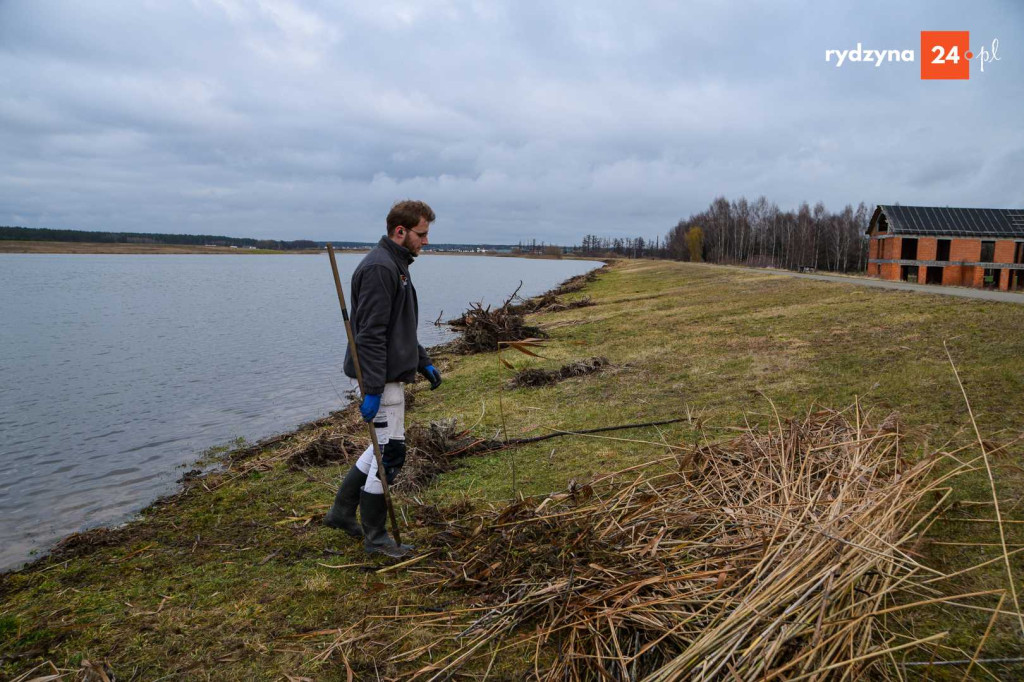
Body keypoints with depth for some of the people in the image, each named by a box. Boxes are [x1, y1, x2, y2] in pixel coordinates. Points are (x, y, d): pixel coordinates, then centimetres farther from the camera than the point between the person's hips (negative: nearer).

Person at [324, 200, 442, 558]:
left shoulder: (396, 266, 15)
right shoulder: (379, 268, -18)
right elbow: (370, 335, -24)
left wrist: (424, 362, 22)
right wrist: (372, 390, -26)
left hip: (392, 373, 11)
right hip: (382, 379, -11)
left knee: (385, 446, 19)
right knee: (390, 452, -2)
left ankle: (342, 511, 29)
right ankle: (375, 536, 13)